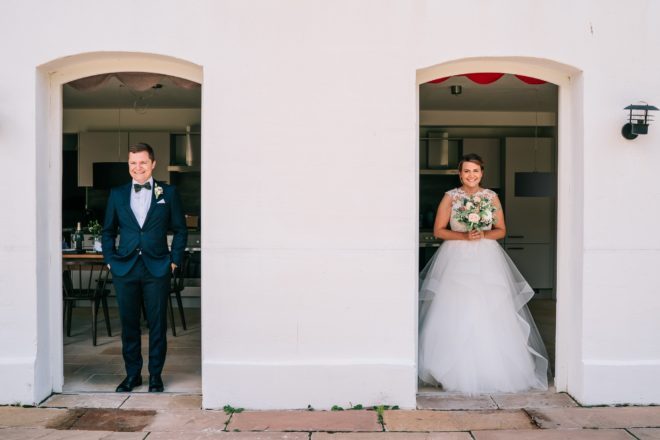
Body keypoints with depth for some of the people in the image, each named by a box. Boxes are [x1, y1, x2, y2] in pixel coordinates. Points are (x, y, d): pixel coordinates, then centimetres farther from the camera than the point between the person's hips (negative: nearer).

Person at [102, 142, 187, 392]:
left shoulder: (168, 193, 4)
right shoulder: (117, 194, 9)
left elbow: (180, 230, 6)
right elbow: (108, 231, 15)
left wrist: (175, 260, 0)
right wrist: (110, 260, 6)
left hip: (157, 269, -2)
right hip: (125, 269, 2)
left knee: (157, 324, 4)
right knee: (128, 324, 8)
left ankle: (155, 375, 17)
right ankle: (132, 374, 23)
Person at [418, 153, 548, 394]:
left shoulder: (492, 197, 10)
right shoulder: (450, 197, 4)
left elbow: (501, 230, 10)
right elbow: (438, 230, 1)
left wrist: (483, 234, -9)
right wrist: (464, 236, -12)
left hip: (487, 260, 2)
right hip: (456, 260, -1)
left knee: (490, 316, -3)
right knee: (456, 316, -5)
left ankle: (492, 371, 9)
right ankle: (456, 373, 5)